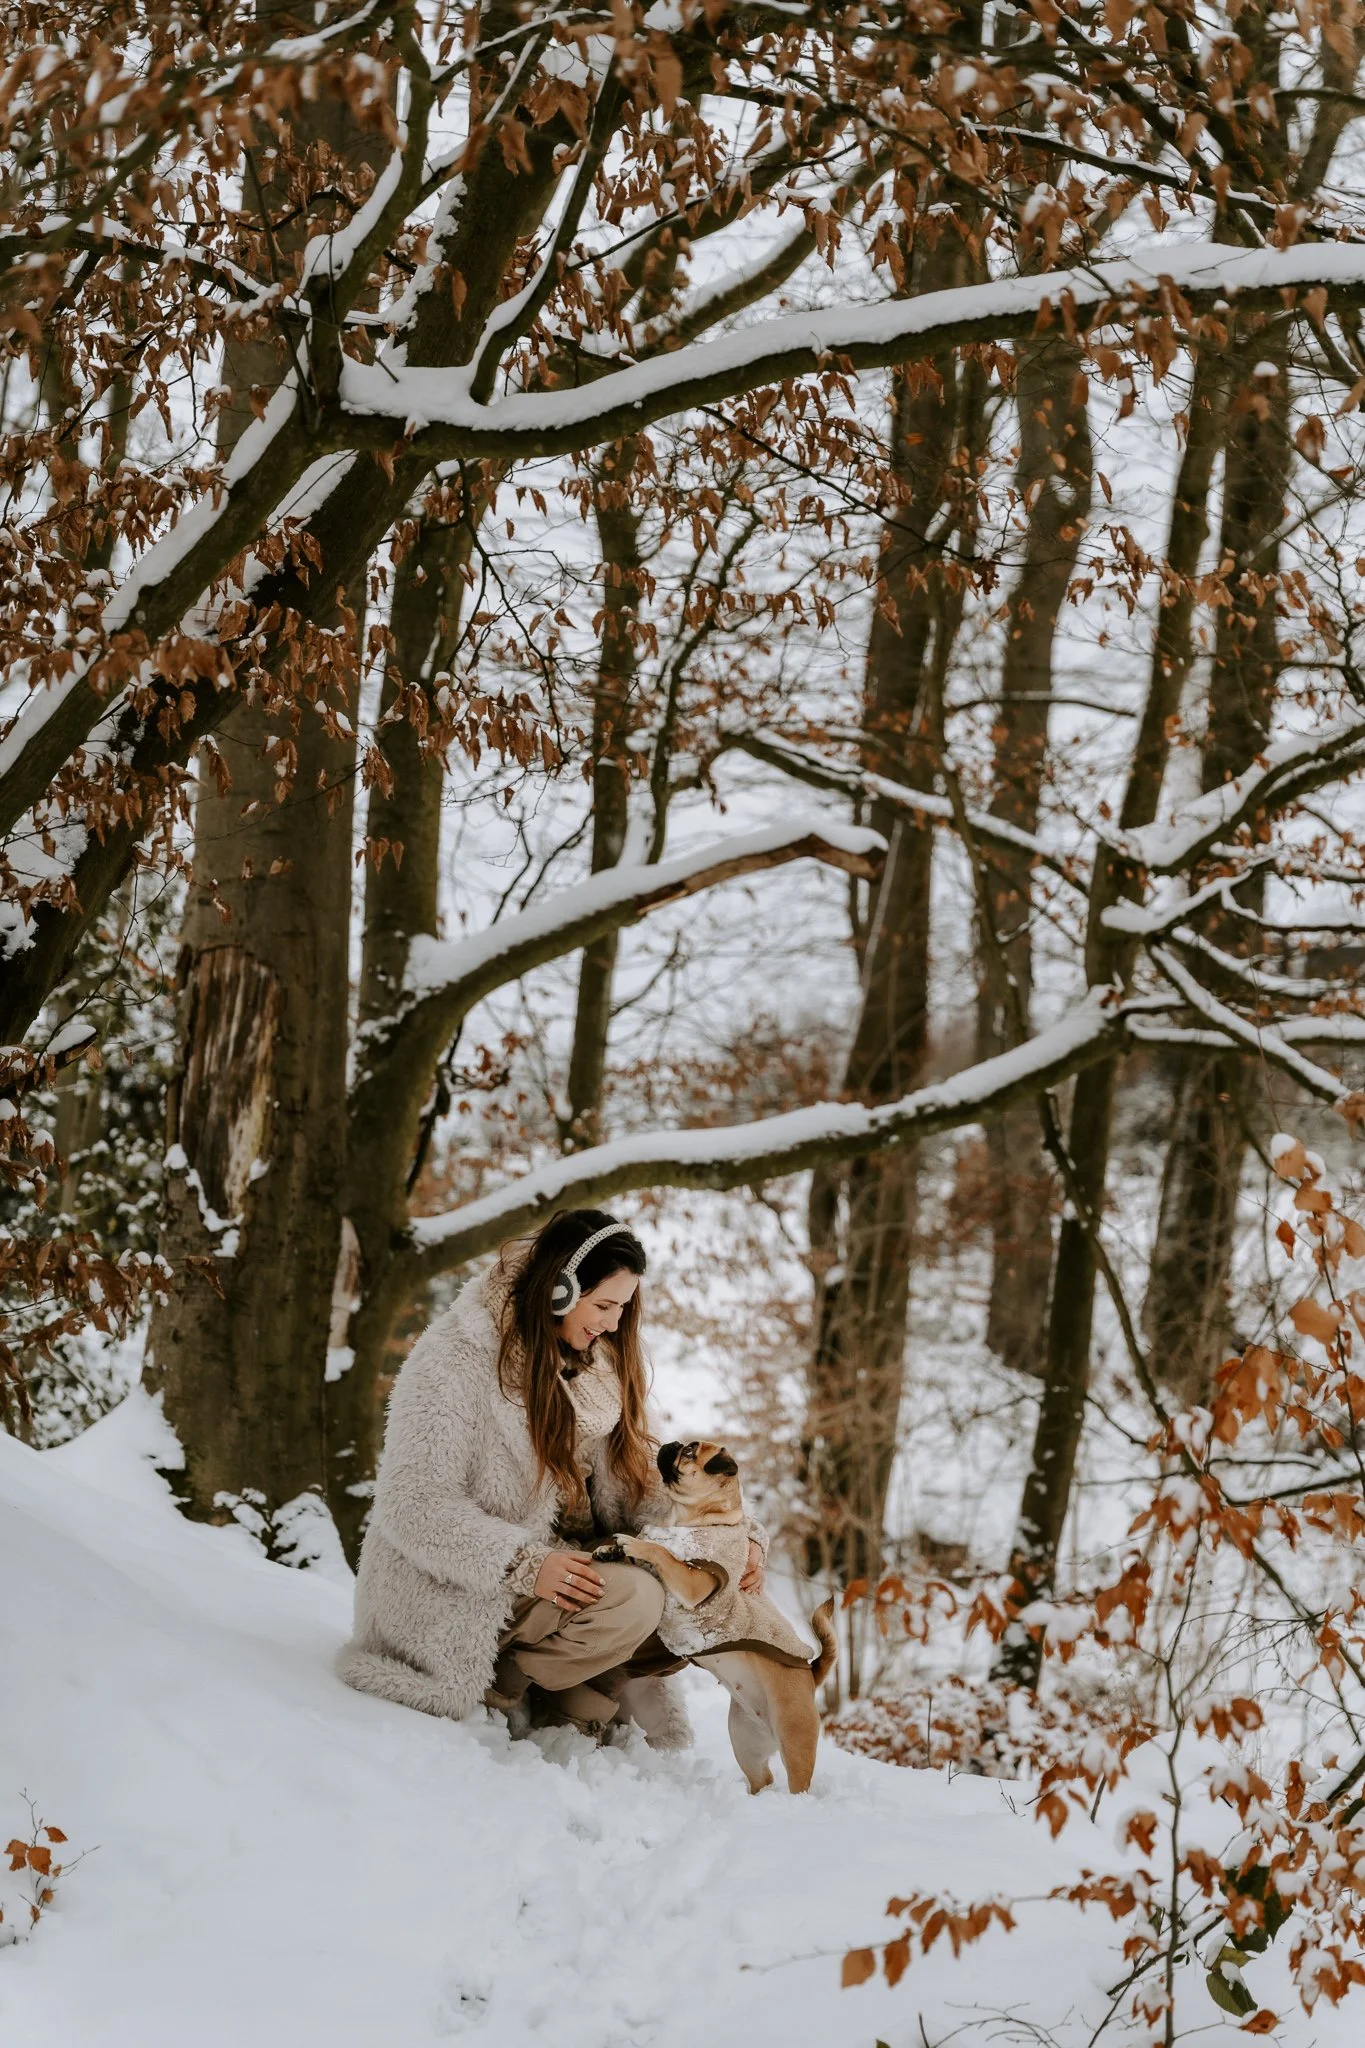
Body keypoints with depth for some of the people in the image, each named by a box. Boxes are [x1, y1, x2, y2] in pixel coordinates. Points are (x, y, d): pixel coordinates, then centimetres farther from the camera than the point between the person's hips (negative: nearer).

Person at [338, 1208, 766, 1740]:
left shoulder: (595, 1366, 7)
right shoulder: (457, 1360, -16)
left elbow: (634, 1481, 5)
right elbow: (415, 1504, -21)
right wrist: (525, 1565, -31)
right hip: (452, 1597, -8)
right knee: (631, 1599, -27)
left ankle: (582, 1705, -1)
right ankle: (501, 1679, -8)